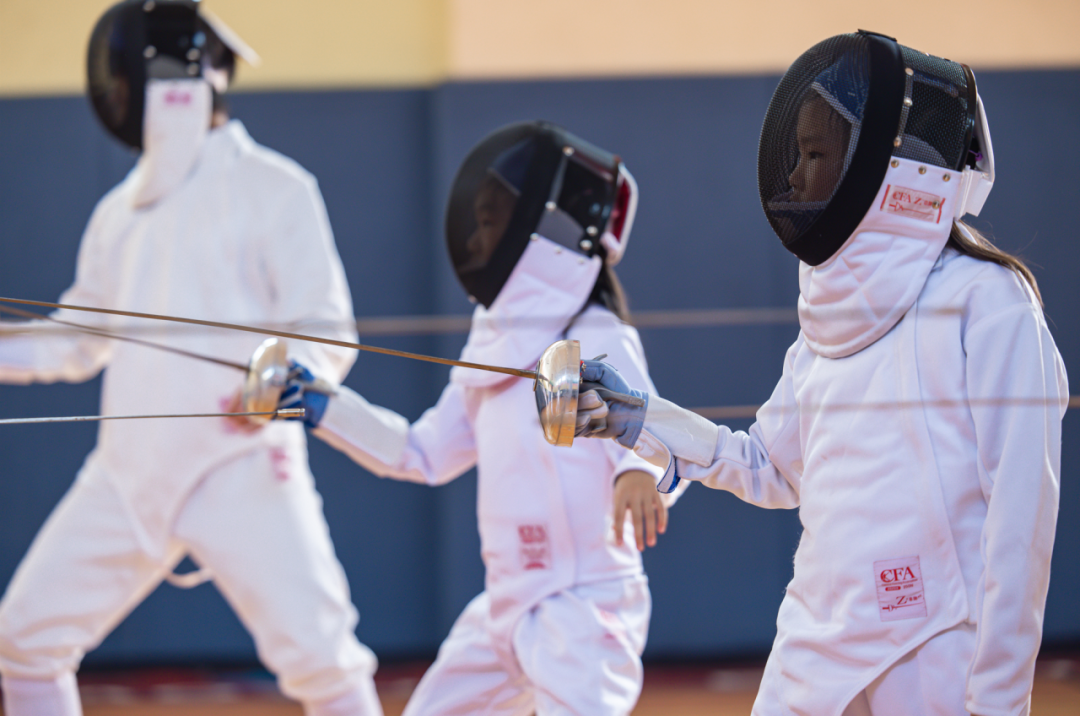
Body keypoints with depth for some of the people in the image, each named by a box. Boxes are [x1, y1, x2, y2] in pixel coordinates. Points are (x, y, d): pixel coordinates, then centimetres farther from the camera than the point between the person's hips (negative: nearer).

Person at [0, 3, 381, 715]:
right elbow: (76, 339, 25)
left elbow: (327, 334, -10)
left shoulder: (273, 187, -6)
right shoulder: (123, 208, 14)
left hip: (241, 463, -7)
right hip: (130, 466, 7)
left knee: (319, 656, -15)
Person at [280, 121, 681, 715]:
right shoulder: (493, 343, 13)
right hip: (507, 602, 9)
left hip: (584, 605, -9)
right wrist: (323, 409, 14)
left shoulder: (599, 342, -12)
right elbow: (427, 453, 21)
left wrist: (639, 474, -50)